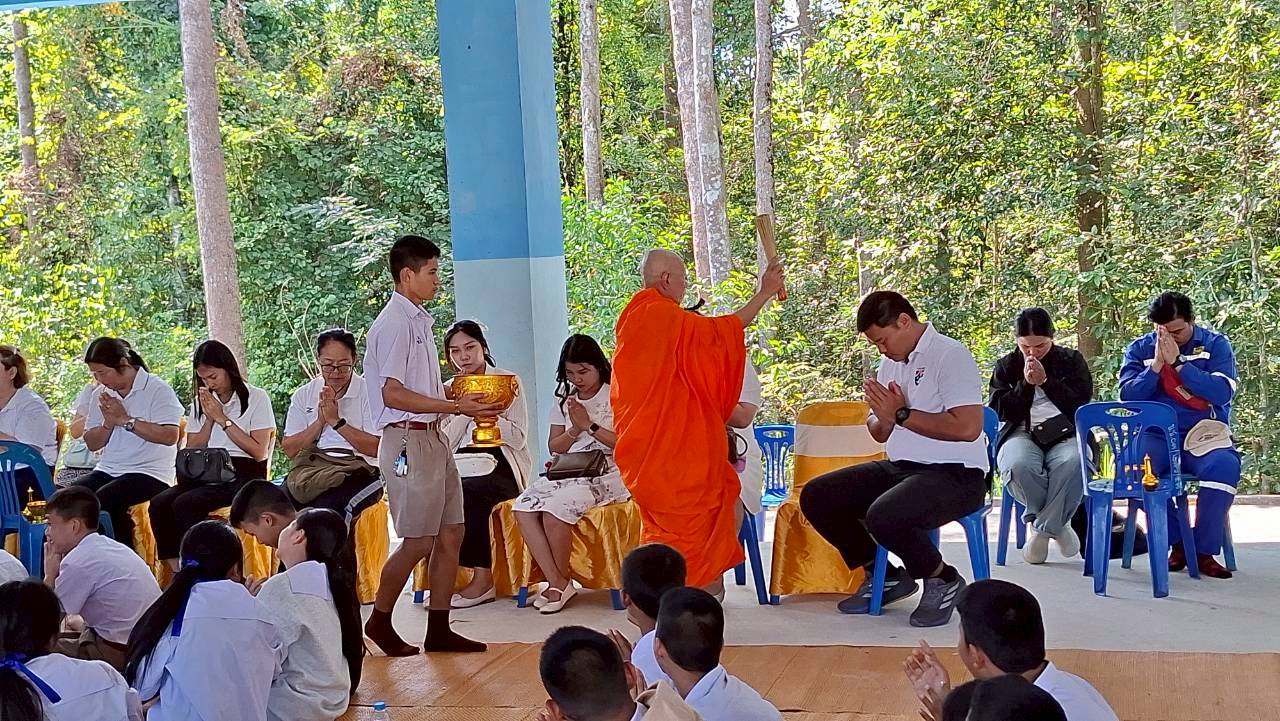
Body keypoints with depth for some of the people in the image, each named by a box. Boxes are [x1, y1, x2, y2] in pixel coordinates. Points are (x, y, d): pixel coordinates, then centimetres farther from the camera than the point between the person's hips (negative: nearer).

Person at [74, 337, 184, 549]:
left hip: (148, 472, -7)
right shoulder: (101, 395, 16)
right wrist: (108, 423, -5)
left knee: (103, 500, -30)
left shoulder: (158, 390, -5)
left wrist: (125, 419, -14)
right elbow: (92, 443, 16)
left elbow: (170, 436, -18)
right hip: (107, 471, 7)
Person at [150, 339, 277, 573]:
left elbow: (259, 452, -7)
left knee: (184, 504, -30)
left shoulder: (256, 398, 2)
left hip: (243, 476, -6)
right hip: (208, 474, 6)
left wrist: (222, 419, -6)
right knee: (159, 503, -24)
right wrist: (209, 419, 1)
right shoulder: (201, 402, 20)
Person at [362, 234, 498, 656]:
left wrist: (465, 398, 10)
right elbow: (393, 393, -19)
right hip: (408, 441, -9)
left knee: (450, 533, 8)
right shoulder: (395, 323, -12)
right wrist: (456, 406, -17)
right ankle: (380, 621, 13)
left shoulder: (419, 321, 18)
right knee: (418, 541, -4)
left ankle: (439, 629, 14)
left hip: (433, 439, 9)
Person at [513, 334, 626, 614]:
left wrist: (590, 426, -12)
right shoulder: (564, 398, 15)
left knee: (555, 508, -31)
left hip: (606, 475, -6)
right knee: (523, 507, -21)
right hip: (568, 472, 6)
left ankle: (562, 578, -8)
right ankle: (555, 581, -21)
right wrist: (575, 430, -3)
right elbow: (554, 446, 16)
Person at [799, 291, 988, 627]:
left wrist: (902, 414, -17)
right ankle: (883, 576, 11)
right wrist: (884, 416, -2)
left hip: (954, 474, -9)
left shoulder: (950, 355, -11)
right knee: (815, 497, -2)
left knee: (884, 517, -35)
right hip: (899, 468, 9)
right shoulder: (891, 363, 15)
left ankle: (943, 580, -6)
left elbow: (967, 427, -24)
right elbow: (880, 433, 23)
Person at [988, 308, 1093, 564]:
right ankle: (1056, 524, -11)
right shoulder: (1006, 366, 16)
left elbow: (1081, 402, 2)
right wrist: (1026, 384, -5)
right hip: (1022, 433, 0)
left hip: (1065, 434, 0)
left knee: (1073, 464, -39)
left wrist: (1045, 381, -6)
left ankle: (1041, 527, -19)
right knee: (1018, 466, -38)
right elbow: (999, 411, 6)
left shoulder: (1072, 360, 15)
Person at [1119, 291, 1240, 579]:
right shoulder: (1139, 349, 9)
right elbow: (1128, 396, -2)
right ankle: (1177, 542, -14)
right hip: (1157, 435, 1)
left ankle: (1205, 551, -22)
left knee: (1224, 465, -35)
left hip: (1204, 432, -1)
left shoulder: (1216, 345, 3)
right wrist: (1157, 364, -12)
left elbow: (1223, 393, -12)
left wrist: (1177, 363, -15)